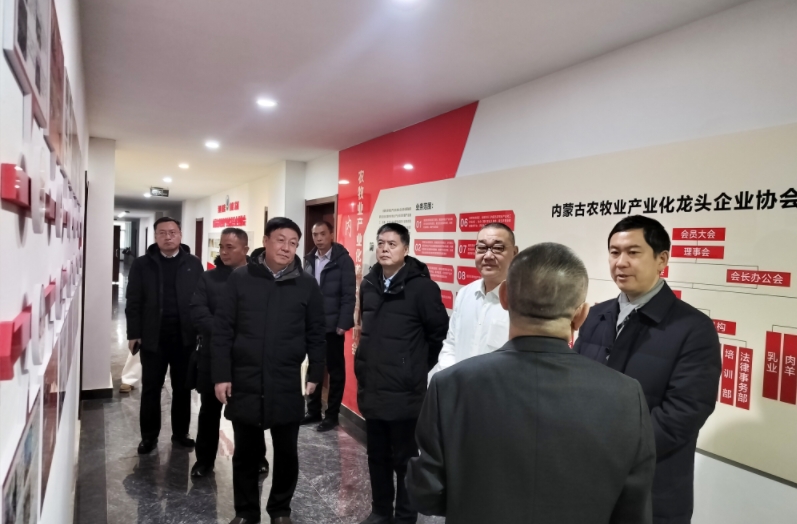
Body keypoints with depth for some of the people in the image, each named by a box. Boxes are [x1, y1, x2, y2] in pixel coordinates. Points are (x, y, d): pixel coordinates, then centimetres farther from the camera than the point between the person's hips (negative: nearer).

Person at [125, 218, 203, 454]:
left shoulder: (193, 264, 3)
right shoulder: (141, 264, 2)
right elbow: (133, 302, 1)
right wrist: (134, 334, -4)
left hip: (185, 336, 0)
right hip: (152, 337, 0)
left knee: (182, 388, 10)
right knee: (151, 388, 9)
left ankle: (180, 433, 24)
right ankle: (149, 436, 23)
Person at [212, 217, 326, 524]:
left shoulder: (307, 285, 0)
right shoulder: (240, 278, -1)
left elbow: (316, 334, 5)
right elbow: (222, 329, -1)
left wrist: (315, 375, 2)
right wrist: (221, 375, -4)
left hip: (287, 385, 0)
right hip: (244, 382, 0)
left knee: (286, 451, 12)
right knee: (246, 452, 13)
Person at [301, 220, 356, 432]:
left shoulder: (343, 259, -8)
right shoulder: (309, 259, 9)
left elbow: (349, 295, -11)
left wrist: (343, 324, -16)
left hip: (333, 325, -5)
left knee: (335, 370, 6)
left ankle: (332, 414, 16)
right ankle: (313, 411, 26)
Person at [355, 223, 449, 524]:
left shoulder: (421, 286, -13)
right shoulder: (368, 284, 7)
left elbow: (440, 333, -9)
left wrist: (419, 368, -1)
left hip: (405, 391, -6)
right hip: (372, 388, 6)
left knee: (405, 459, 8)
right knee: (377, 456, 18)